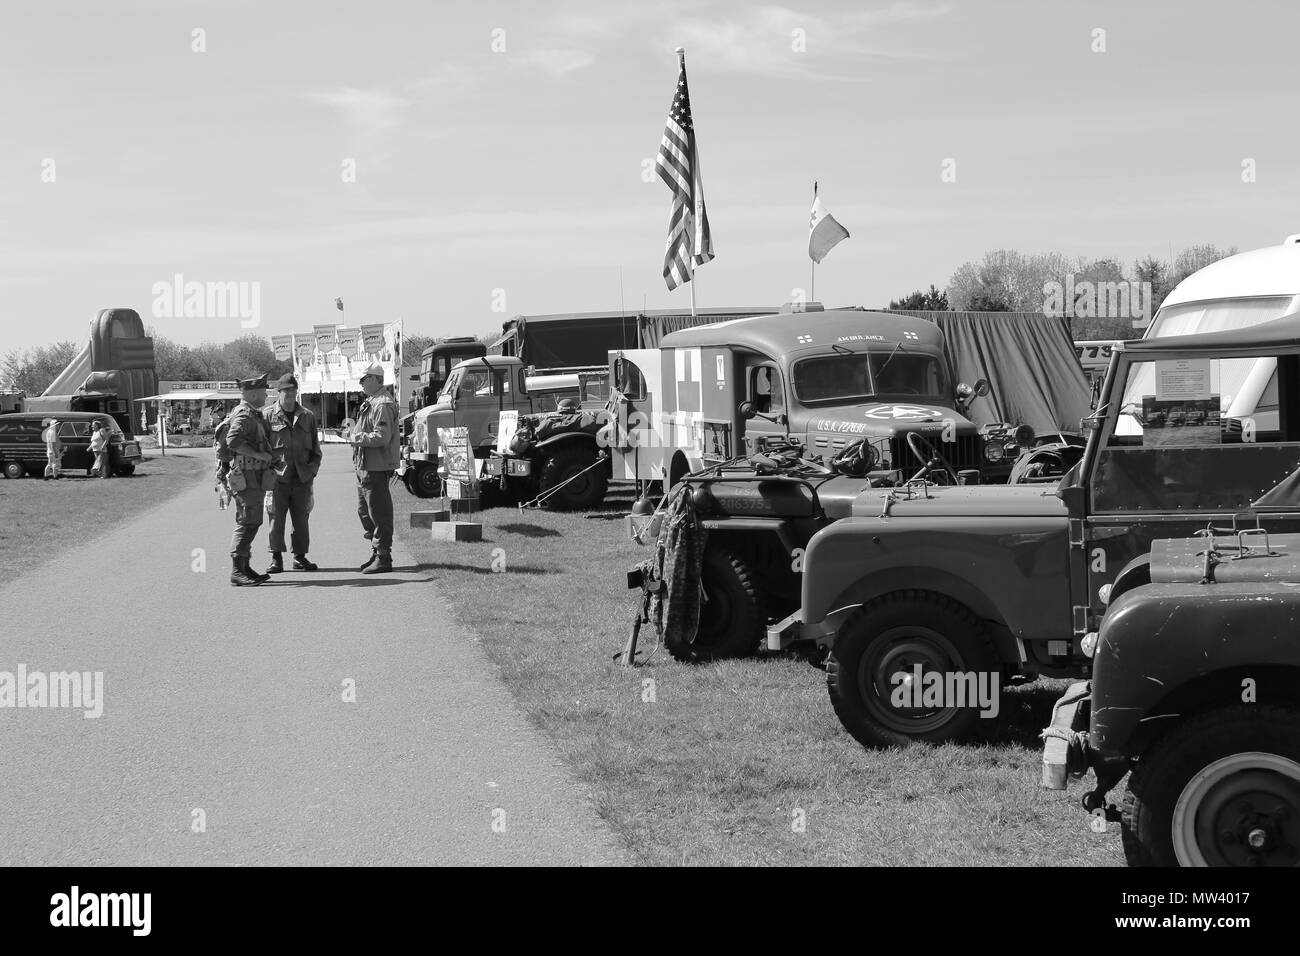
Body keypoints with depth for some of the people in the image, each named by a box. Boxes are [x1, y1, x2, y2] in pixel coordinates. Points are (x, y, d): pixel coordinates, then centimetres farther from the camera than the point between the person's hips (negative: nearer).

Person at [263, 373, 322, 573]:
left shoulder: (307, 417, 13)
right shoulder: (268, 415, 2)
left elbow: (315, 448, 18)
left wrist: (312, 469, 7)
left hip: (302, 478, 3)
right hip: (278, 476, -3)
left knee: (301, 519, 6)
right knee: (276, 518, -3)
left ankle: (300, 557, 15)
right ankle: (276, 558, 3)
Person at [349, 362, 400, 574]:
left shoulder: (383, 405, -17)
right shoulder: (370, 403, 17)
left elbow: (381, 437, -25)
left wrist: (357, 438, -15)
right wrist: (355, 434, 8)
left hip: (376, 467, -11)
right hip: (364, 466, 11)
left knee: (379, 513, -5)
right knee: (364, 510, 17)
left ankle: (383, 558, 0)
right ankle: (377, 552, 27)